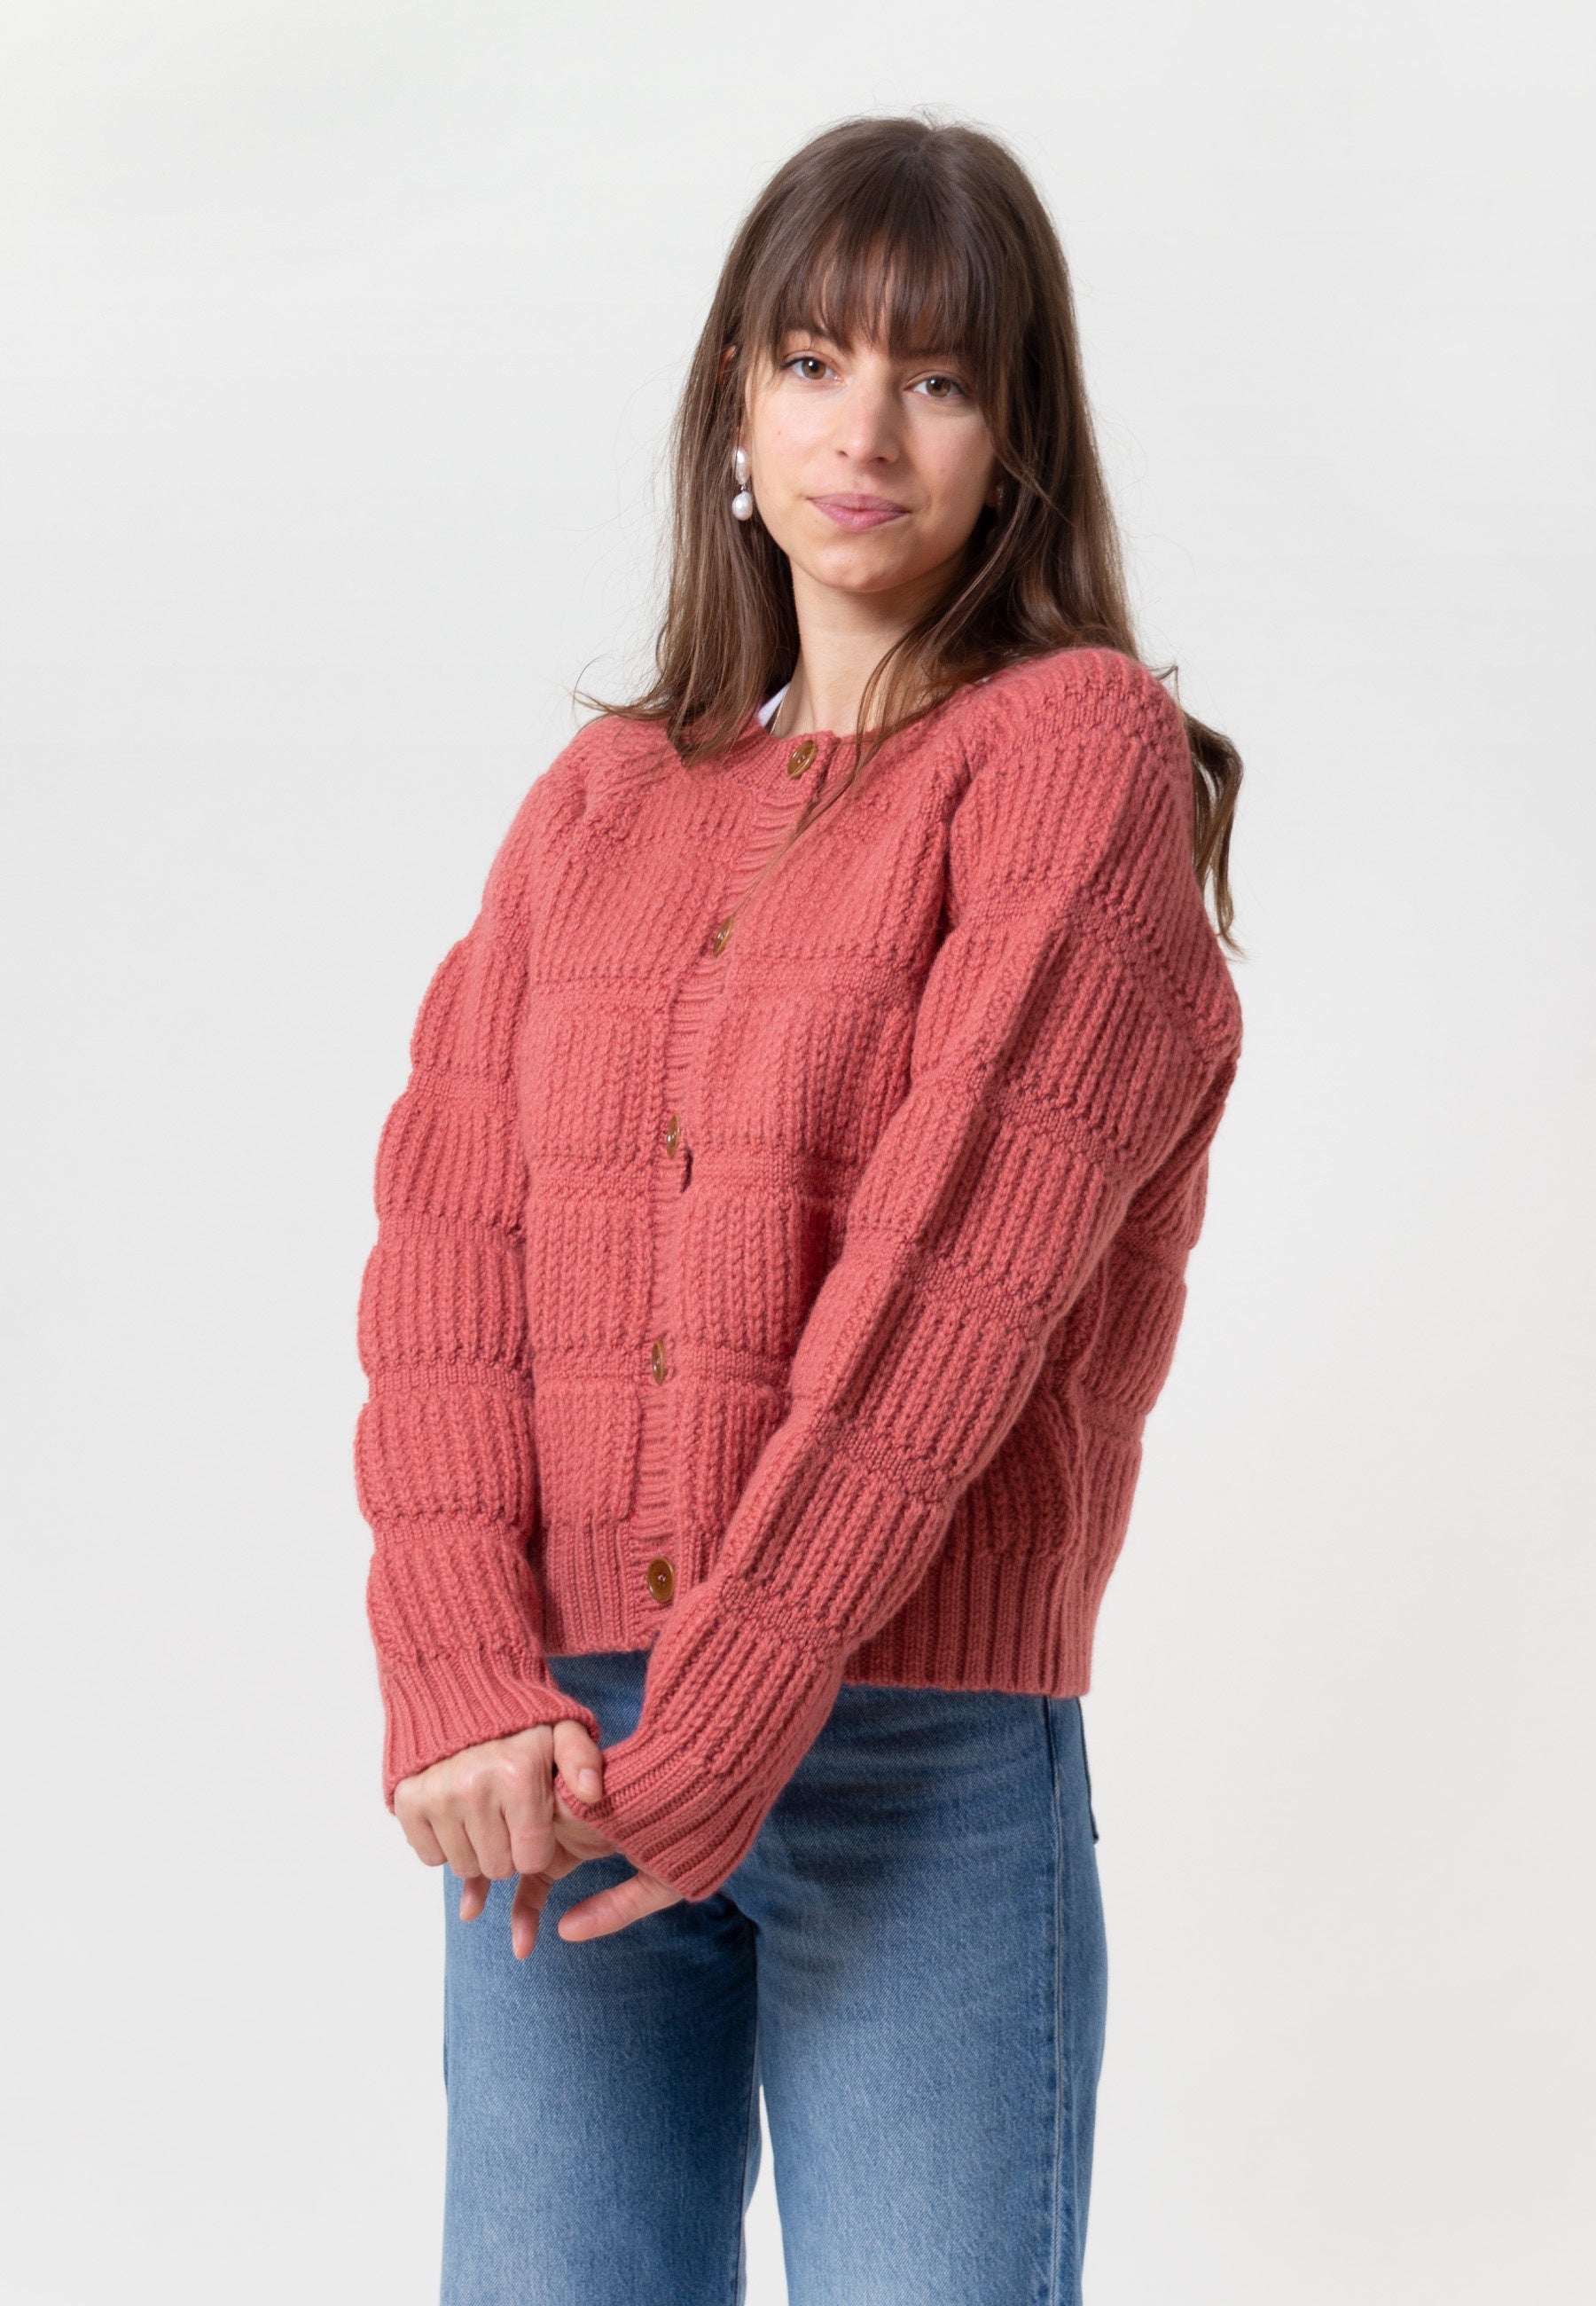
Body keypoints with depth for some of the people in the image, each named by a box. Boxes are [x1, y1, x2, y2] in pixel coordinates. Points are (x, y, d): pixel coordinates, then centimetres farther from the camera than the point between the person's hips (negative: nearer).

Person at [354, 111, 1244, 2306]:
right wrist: (464, 1682, -11)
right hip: (562, 1763, 4)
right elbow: (453, 1234, 4)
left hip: (925, 1743, -4)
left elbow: (963, 1252, -11)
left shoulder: (1085, 750, -1)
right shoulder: (600, 801, 14)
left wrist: (712, 1734, -15)